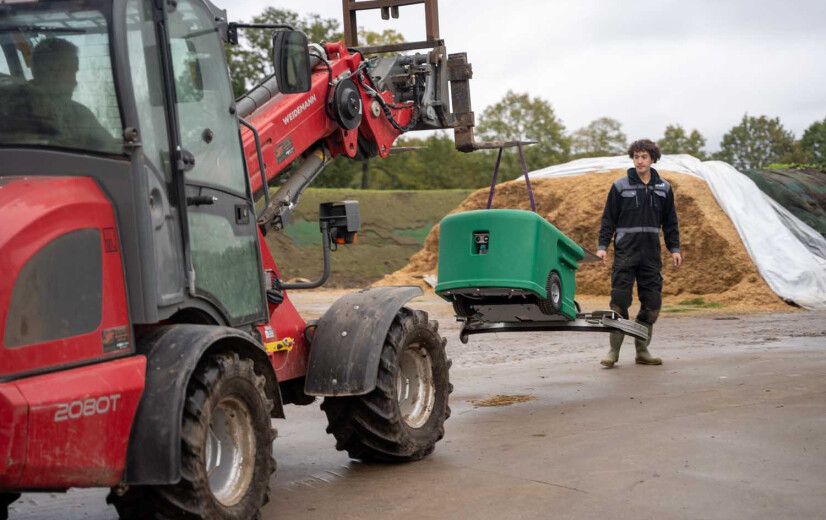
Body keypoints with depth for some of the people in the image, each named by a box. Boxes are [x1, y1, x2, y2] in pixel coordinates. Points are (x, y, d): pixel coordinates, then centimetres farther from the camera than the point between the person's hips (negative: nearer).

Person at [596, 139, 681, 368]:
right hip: (625, 252, -3)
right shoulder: (620, 187, 1)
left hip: (651, 254, 3)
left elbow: (670, 222, 15)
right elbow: (608, 219, 2)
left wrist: (674, 249, 8)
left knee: (652, 302, 2)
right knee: (619, 302, -7)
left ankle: (642, 350, 12)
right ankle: (614, 350, -1)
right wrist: (602, 246, -7)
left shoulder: (663, 188, 10)